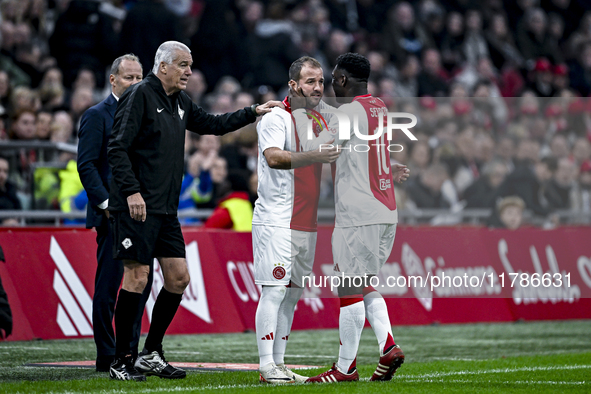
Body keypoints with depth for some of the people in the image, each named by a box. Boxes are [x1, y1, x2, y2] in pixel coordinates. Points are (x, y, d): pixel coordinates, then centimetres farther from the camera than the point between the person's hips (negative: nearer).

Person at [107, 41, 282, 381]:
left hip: (166, 210, 9)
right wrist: (132, 191, -21)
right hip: (137, 207, -9)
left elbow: (211, 124, 31)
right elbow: (118, 148, -14)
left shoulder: (180, 102, 17)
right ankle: (122, 361, -1)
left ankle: (152, 354, 17)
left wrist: (253, 113, 22)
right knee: (138, 277, -9)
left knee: (179, 277, 6)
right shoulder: (139, 96, -9)